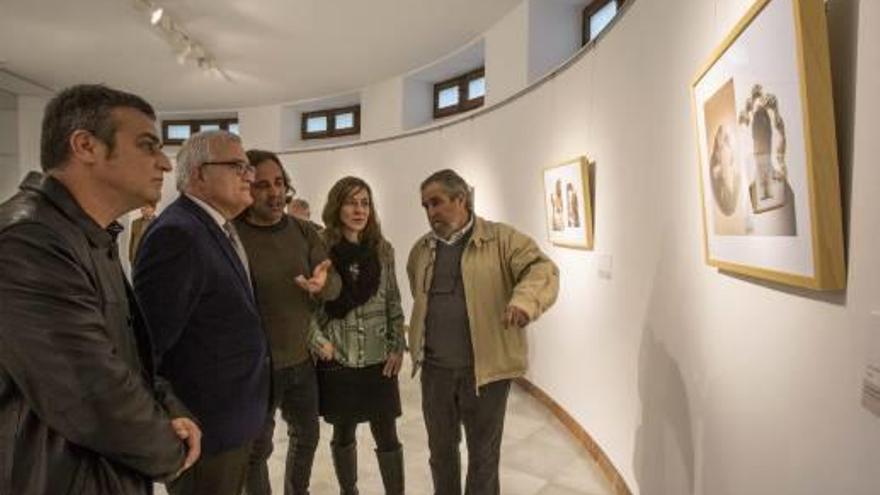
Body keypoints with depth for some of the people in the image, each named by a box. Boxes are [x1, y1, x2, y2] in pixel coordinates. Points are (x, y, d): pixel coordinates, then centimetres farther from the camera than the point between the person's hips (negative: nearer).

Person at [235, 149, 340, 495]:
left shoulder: (303, 232, -1)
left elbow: (336, 284, -4)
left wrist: (322, 284, -27)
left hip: (302, 359, 5)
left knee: (306, 436, 23)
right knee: (258, 447, 14)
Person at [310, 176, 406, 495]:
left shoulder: (382, 249, 2)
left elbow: (393, 302, 4)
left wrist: (398, 347, 0)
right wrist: (318, 341, -12)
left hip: (378, 358, 2)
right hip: (337, 358, -1)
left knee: (387, 436, 7)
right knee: (343, 434, 16)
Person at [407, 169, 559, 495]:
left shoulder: (502, 239, -8)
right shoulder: (421, 249, 9)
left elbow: (542, 269, -21)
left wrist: (524, 301, -41)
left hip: (484, 368, -4)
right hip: (434, 368, 5)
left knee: (483, 454, 13)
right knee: (441, 449, 20)